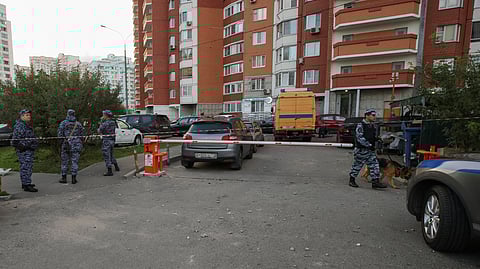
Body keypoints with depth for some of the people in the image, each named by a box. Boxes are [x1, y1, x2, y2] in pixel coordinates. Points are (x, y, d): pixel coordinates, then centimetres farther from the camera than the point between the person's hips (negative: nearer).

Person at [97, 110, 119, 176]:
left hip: (106, 141, -8)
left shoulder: (105, 123, -17)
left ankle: (109, 171, 0)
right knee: (111, 155, 24)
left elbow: (99, 131, -8)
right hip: (112, 140, 8)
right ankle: (116, 167, 33)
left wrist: (101, 122, 3)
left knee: (107, 156, -1)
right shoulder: (113, 122, 6)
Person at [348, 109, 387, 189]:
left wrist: (377, 139, 4)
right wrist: (369, 145, -20)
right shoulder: (360, 125, -12)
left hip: (370, 150, 7)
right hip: (361, 149, -7)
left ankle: (375, 182, 5)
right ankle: (352, 180, 18)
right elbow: (360, 138, -20)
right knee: (357, 165, 3)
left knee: (374, 164, 0)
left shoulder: (373, 126, 12)